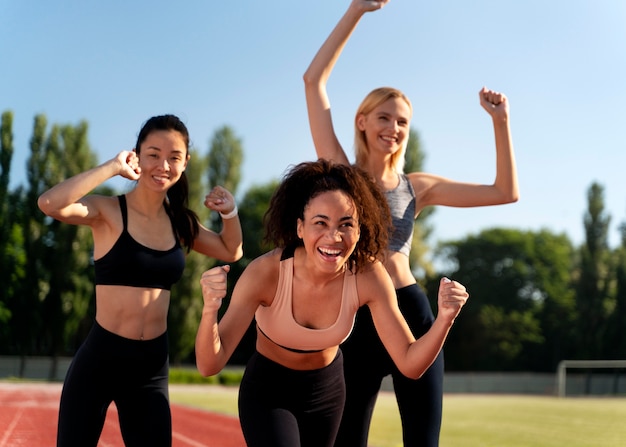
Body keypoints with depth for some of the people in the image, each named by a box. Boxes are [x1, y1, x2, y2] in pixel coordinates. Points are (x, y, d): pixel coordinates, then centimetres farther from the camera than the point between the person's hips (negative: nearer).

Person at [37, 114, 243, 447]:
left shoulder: (180, 222, 8)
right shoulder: (109, 211, -8)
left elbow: (231, 251, 24)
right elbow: (50, 204, -28)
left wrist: (229, 213, 5)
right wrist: (113, 167, -21)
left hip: (151, 366, 5)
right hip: (99, 360, -5)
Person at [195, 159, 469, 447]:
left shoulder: (368, 276, -25)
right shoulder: (266, 272, -32)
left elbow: (410, 364, -21)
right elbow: (210, 365, -35)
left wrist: (444, 319, -39)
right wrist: (210, 310, -54)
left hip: (327, 391, 4)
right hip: (267, 392, -3)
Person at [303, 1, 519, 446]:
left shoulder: (417, 186, 8)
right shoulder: (341, 175, 3)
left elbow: (506, 192, 8)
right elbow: (314, 80, -1)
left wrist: (501, 121, 2)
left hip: (410, 315, 1)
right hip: (355, 320, -1)